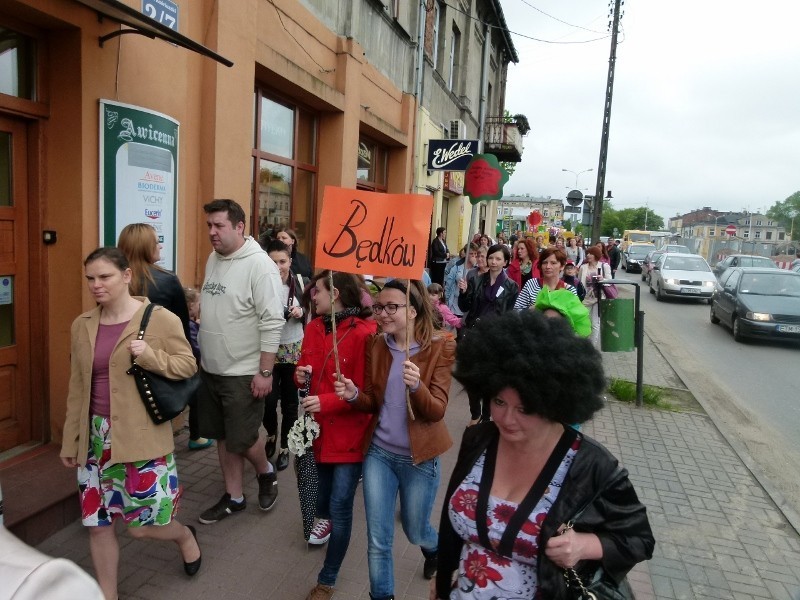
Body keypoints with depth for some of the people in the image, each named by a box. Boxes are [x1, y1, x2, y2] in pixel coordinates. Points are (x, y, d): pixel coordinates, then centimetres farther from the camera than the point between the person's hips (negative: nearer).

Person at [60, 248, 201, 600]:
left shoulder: (160, 319, -10)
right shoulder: (82, 325, 6)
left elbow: (188, 365, -5)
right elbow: (77, 387, 12)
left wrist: (150, 357, -22)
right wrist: (70, 440, 14)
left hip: (142, 437, -5)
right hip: (96, 437, 5)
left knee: (141, 526, 4)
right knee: (97, 524, 12)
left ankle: (184, 535, 38)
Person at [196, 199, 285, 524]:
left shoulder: (259, 265, -18)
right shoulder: (213, 259, 8)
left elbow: (272, 323, -20)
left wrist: (265, 372, -20)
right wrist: (202, 356, 16)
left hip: (243, 373, -8)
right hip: (210, 369, 8)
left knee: (242, 439, 3)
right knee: (223, 436, 16)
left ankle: (265, 472, 34)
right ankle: (234, 496, 33)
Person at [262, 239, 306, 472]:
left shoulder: (299, 282, -1)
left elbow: (310, 312, 9)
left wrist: (301, 312, -12)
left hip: (294, 350, 2)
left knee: (290, 401, 9)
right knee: (269, 399, -5)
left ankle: (285, 448, 27)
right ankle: (271, 435, 28)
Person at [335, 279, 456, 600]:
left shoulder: (439, 347, -15)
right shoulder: (376, 345, -3)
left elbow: (437, 410, -18)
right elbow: (372, 403, 2)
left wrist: (416, 386, -38)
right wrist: (353, 394, -20)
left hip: (419, 457, -2)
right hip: (378, 453, 3)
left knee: (414, 531, 20)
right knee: (377, 540, 10)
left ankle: (436, 549, 56)